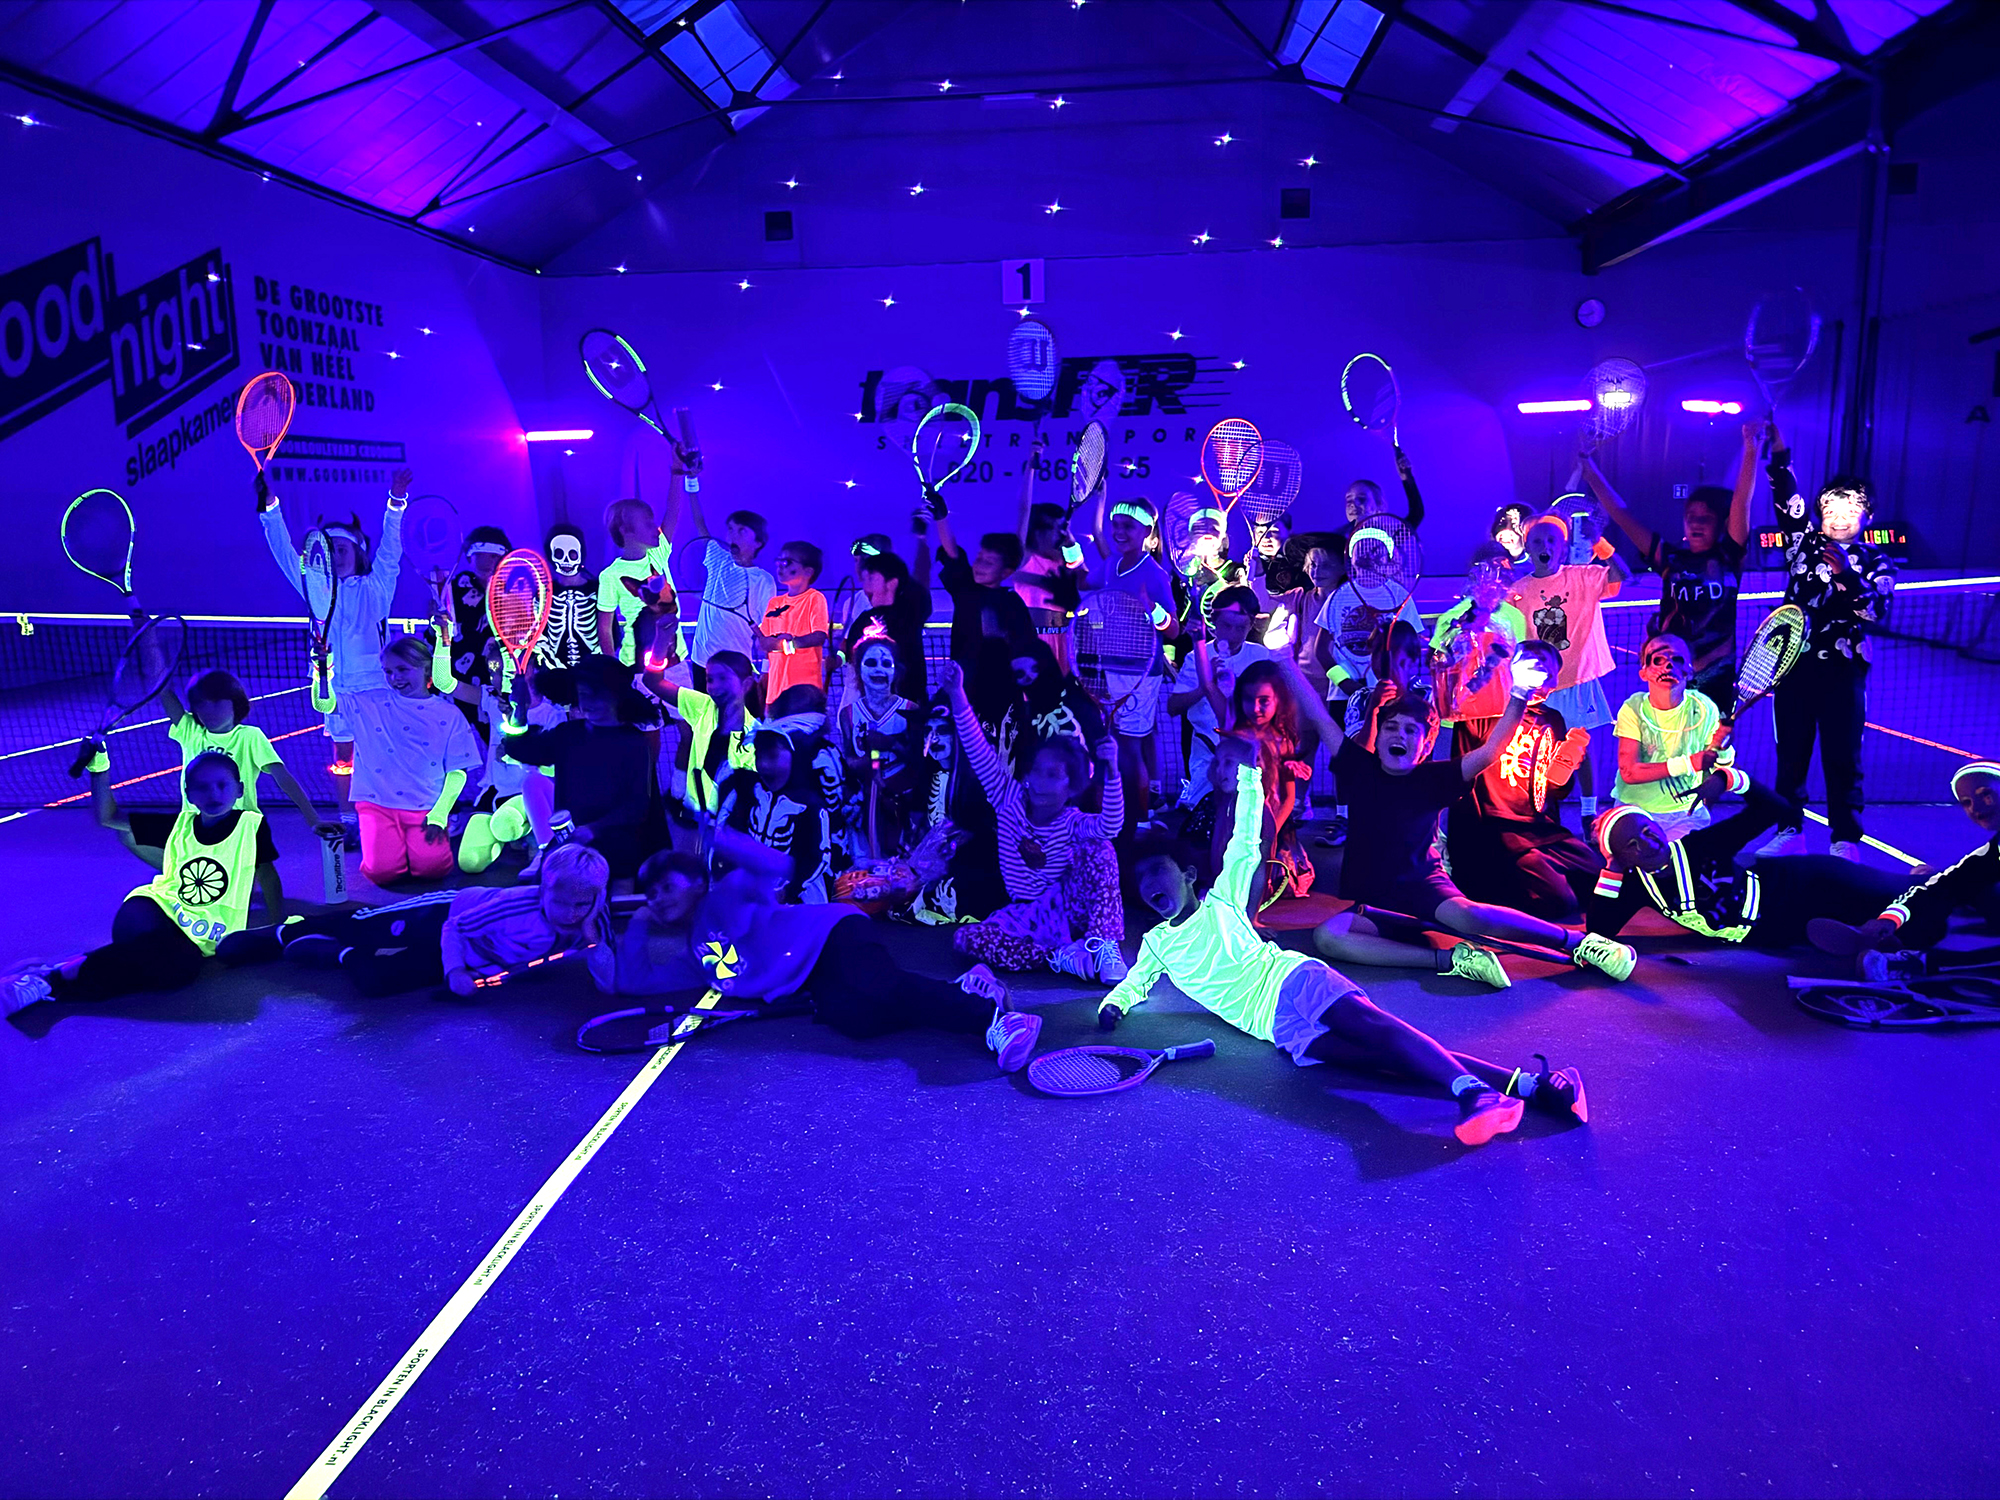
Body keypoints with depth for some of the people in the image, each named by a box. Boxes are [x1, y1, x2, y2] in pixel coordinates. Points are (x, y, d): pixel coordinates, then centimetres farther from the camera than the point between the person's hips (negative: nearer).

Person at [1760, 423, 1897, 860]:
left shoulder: (1876, 563, 6)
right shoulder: (1805, 541, 10)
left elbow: (1876, 610, -10)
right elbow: (1785, 493, 1)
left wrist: (1846, 574, -22)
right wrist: (1776, 442, -9)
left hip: (1842, 670, -2)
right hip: (1793, 663, 2)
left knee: (1842, 757, 1)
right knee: (1791, 752, 7)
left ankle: (1846, 839, 8)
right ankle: (1790, 831, 17)